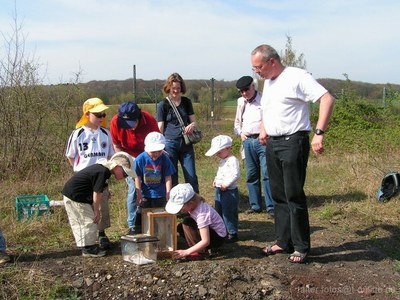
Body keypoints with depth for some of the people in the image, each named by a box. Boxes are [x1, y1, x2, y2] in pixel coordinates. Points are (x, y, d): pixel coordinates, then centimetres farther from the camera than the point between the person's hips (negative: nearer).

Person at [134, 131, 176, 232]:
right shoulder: (140, 159, -14)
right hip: (145, 194, 0)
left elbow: (168, 177, -7)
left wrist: (168, 192, -12)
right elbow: (137, 177, -8)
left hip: (160, 194, 1)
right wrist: (138, 193, -9)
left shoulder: (165, 159, -11)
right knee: (141, 216, 8)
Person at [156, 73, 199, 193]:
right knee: (172, 178, 4)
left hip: (186, 143, 3)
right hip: (170, 143, -3)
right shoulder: (162, 105, 0)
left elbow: (193, 121, 14)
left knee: (192, 178, 3)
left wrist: (191, 125, -10)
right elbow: (160, 128, -2)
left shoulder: (186, 102, 9)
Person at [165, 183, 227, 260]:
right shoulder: (194, 204, -10)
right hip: (209, 230, 9)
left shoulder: (201, 213, -33)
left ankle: (200, 252, -15)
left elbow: (205, 241, -34)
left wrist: (186, 252, -35)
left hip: (218, 238, -9)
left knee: (187, 222, -25)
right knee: (180, 227, -1)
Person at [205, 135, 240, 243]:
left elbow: (236, 174, -23)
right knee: (218, 212, 16)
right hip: (219, 190, 10)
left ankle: (232, 234, 5)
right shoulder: (222, 161, 15)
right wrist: (216, 180, 9)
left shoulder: (233, 160, -16)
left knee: (228, 213, -5)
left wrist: (226, 184, -22)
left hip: (229, 191, -10)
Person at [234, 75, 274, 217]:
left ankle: (271, 207, -7)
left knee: (266, 173, -10)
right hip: (247, 141, 6)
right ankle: (255, 205, 18)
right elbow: (237, 122, 28)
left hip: (263, 140, -5)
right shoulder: (241, 102, 16)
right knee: (251, 175, 8)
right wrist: (240, 133, 11)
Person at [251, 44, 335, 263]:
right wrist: (263, 128, 15)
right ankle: (283, 241, 23)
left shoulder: (297, 77, -12)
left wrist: (319, 133, -25)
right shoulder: (268, 82, 15)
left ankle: (301, 247, 7)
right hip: (272, 144, 9)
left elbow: (327, 99, -19)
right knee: (278, 195, 13)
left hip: (293, 142, -8)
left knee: (294, 196, -5)